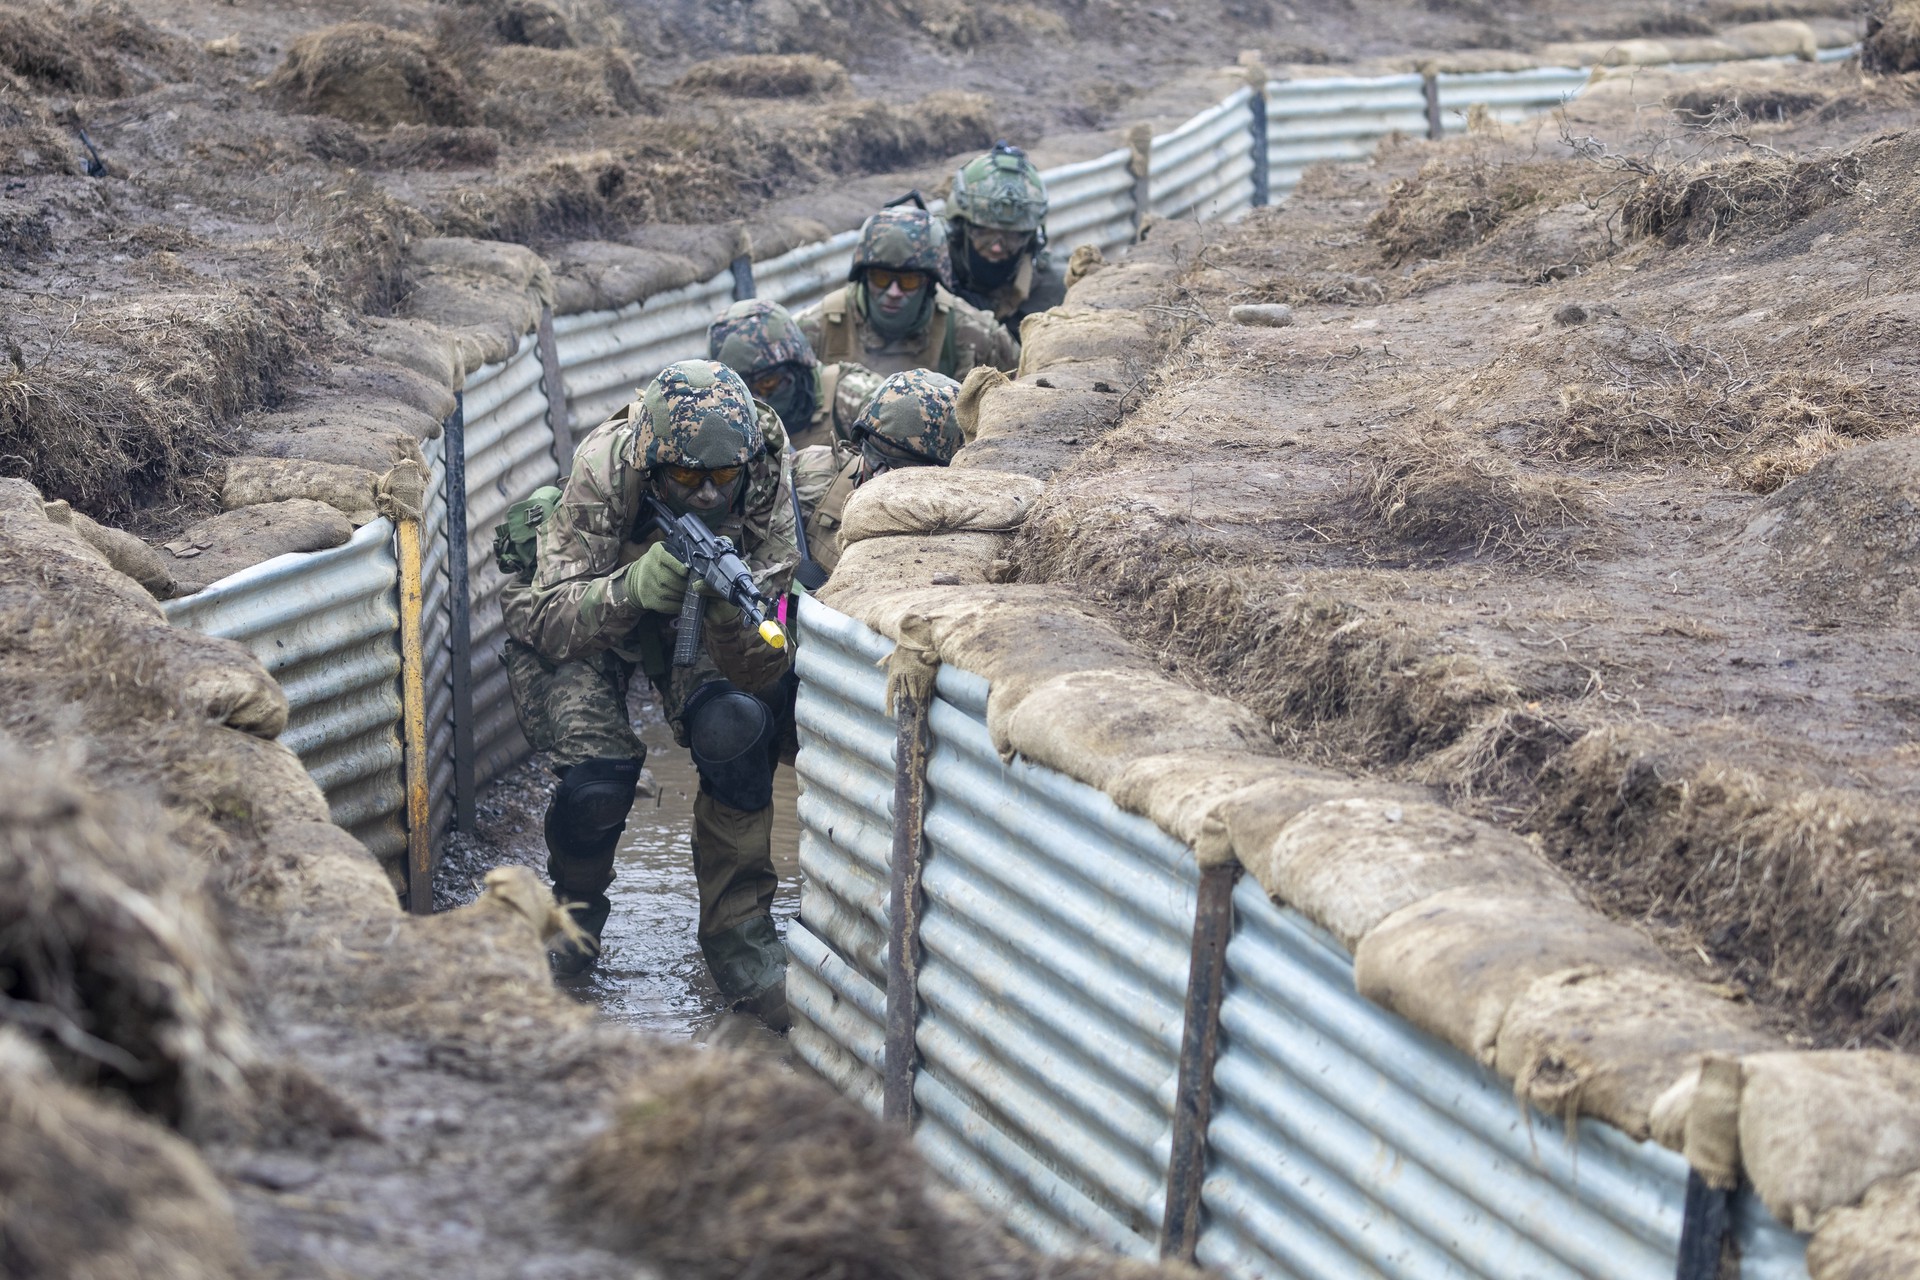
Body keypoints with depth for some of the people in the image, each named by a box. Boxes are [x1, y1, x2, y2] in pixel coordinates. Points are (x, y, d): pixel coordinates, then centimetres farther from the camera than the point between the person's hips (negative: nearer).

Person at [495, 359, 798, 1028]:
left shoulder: (763, 478, -28)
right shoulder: (601, 472, -34)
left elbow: (762, 665, -28)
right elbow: (549, 622, -32)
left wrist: (734, 613, -51)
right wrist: (629, 589, -51)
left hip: (689, 620, 2)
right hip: (579, 614, -2)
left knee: (733, 733, -27)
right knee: (597, 783, -23)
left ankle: (739, 934, -10)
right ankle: (574, 914, 11)